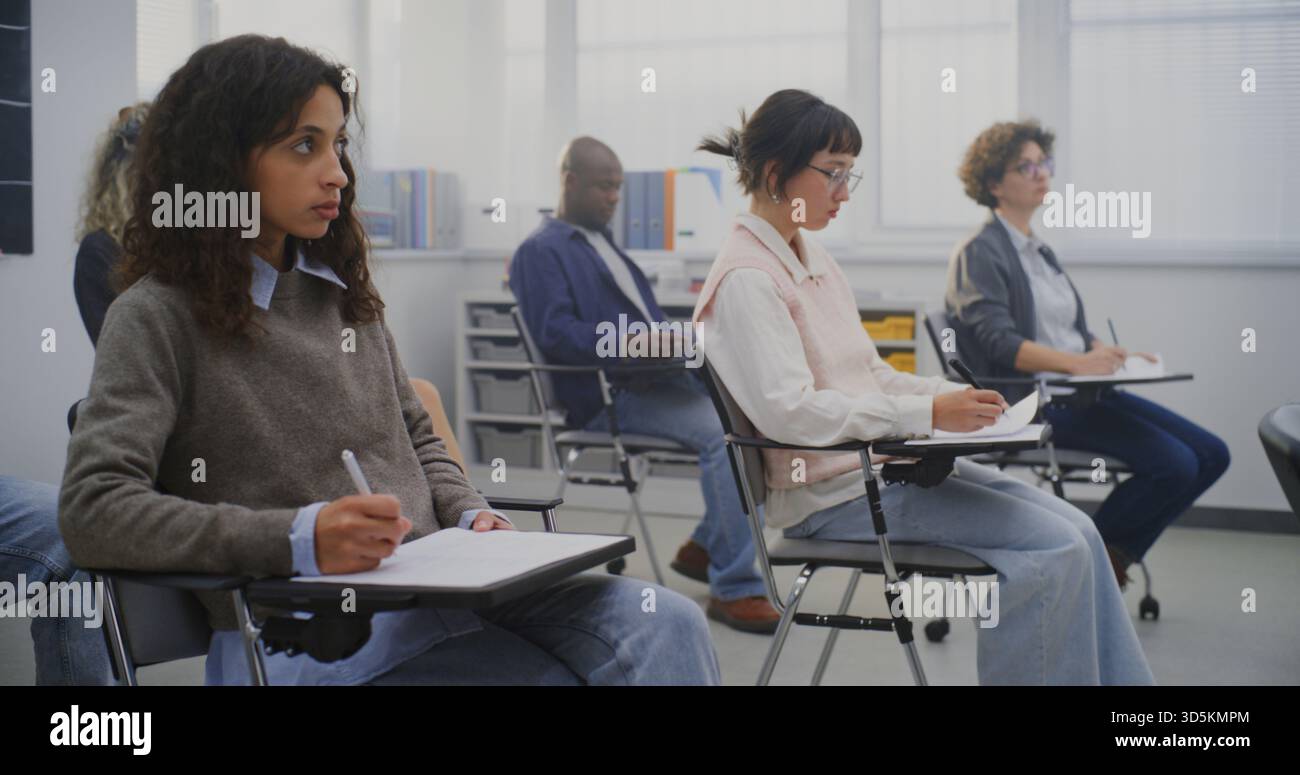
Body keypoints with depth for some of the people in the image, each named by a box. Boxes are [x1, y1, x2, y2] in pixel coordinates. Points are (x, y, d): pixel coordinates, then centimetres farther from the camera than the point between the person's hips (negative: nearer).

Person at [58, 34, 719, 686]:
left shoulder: (339, 289, 16)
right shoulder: (156, 318, -4)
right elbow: (92, 512, -16)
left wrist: (470, 516, 4)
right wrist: (300, 539, -25)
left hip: (437, 582, 6)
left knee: (667, 626, -17)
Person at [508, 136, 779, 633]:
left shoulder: (604, 243, 27)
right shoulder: (540, 251, -1)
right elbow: (556, 333, -16)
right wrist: (636, 344, -26)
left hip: (653, 377, 9)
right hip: (607, 395, -9)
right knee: (722, 431, -29)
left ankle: (705, 547, 5)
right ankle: (733, 588, -23)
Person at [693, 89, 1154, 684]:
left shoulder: (812, 257, 14)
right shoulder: (746, 278, -14)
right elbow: (789, 410, -25)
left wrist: (957, 395, 2)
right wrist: (927, 413, -25)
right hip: (833, 496, -9)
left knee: (1076, 530, -2)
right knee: (1056, 549, -17)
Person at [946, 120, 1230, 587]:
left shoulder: (1039, 251, 22)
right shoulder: (980, 253, -6)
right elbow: (998, 343, -19)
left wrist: (1113, 355, 1)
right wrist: (1074, 362, -31)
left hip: (1081, 393, 9)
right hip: (1036, 403, -9)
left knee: (1211, 455, -1)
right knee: (1174, 464, -21)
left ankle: (1113, 554, 7)